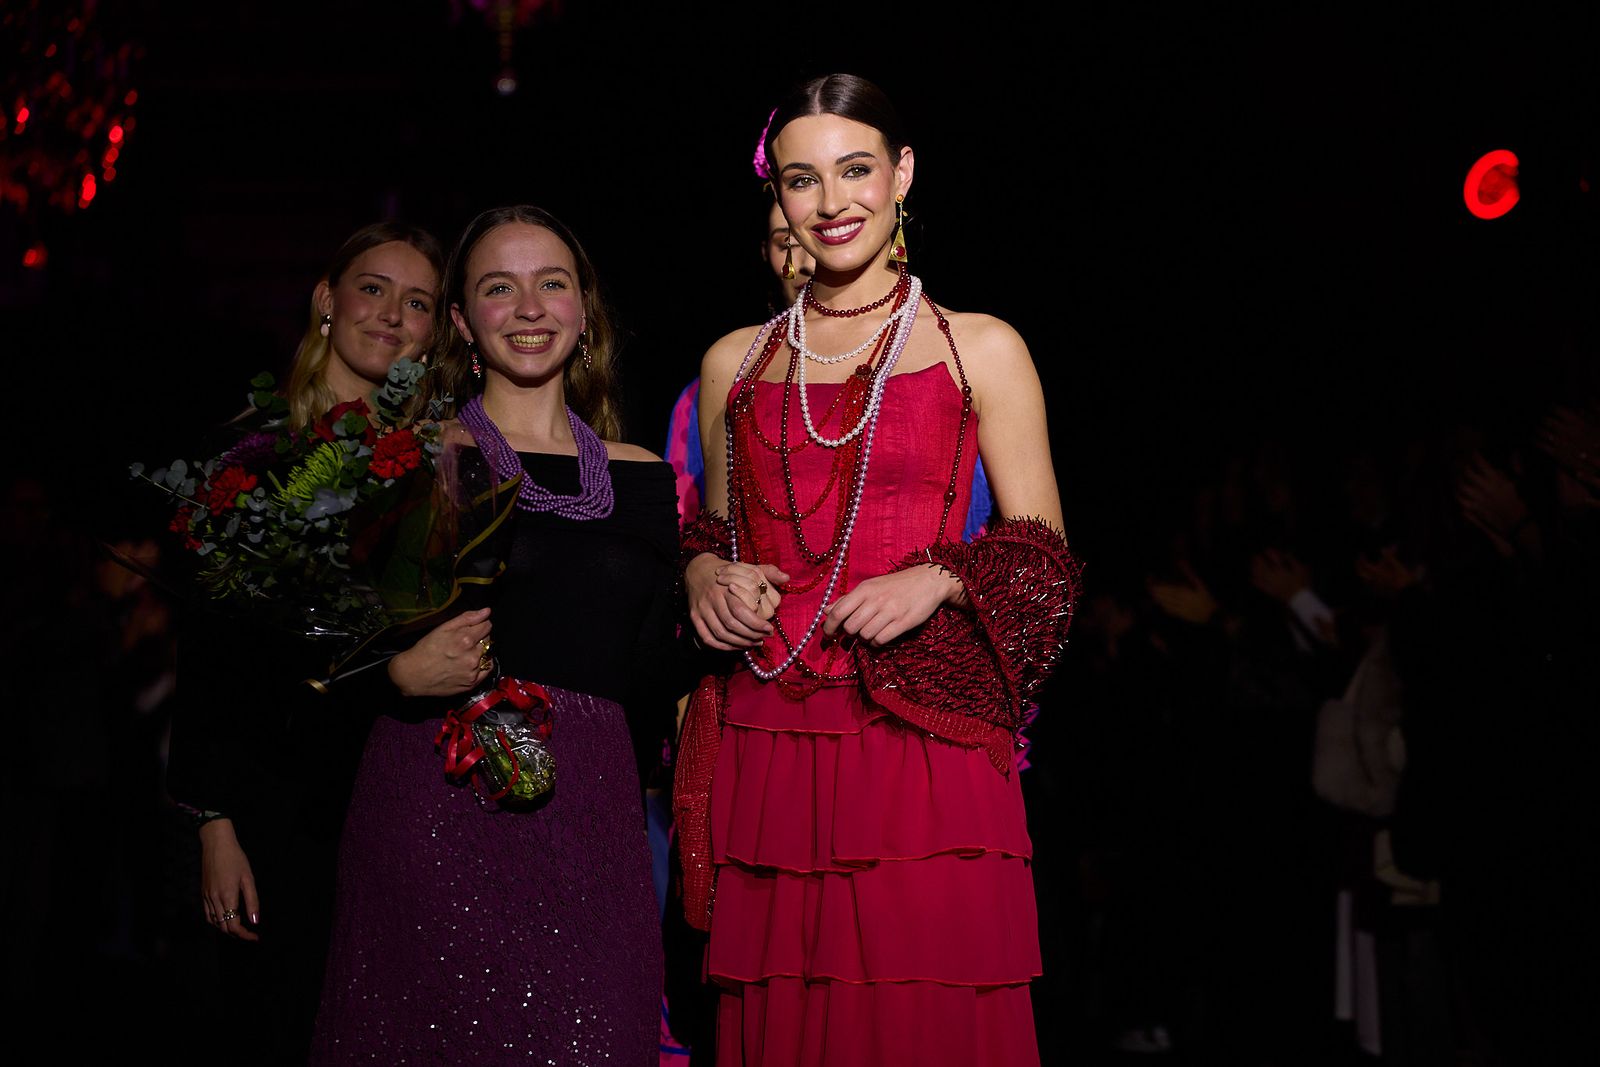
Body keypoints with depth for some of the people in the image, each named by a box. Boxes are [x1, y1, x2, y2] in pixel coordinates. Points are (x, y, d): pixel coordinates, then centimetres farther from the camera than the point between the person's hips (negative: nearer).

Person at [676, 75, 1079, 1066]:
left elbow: (1043, 560, 5)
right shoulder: (735, 362, 15)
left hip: (924, 748, -2)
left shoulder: (981, 349, 6)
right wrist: (705, 576, 3)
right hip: (767, 752, 3)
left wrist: (937, 581, -13)